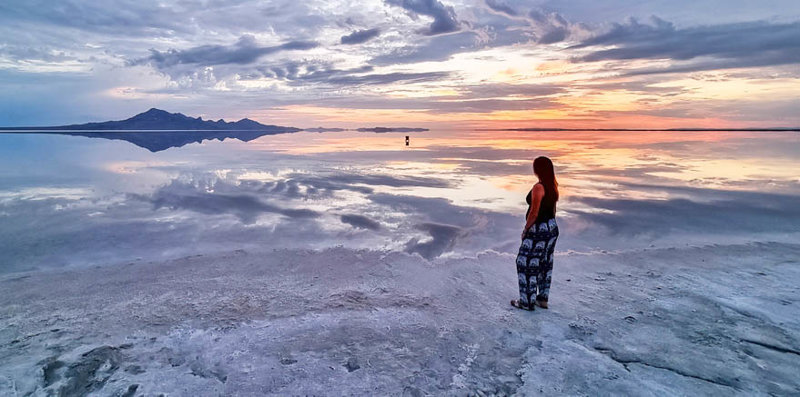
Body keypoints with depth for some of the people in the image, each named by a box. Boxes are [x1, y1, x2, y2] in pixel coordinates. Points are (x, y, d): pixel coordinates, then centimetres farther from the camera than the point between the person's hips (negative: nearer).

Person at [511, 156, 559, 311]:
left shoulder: (538, 187, -21)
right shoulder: (553, 186, 6)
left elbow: (534, 213, -21)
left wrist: (525, 230, -10)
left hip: (538, 230, -9)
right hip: (552, 228, 9)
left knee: (526, 264, 2)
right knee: (545, 263, 17)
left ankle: (527, 302, 9)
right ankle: (543, 299, 27)